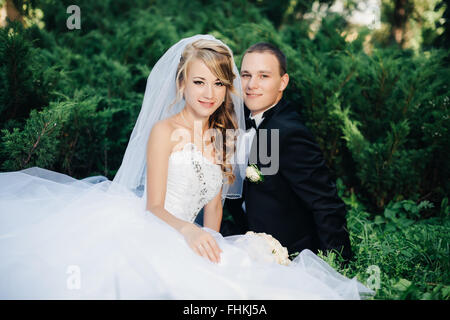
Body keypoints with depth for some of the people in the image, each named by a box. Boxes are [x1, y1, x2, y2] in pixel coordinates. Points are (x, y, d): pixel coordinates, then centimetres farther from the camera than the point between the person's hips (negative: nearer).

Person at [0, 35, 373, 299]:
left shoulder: (222, 138, 16)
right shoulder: (164, 130, -2)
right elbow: (154, 206, -6)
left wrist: (210, 243, 0)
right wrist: (187, 229, -26)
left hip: (184, 242, 5)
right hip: (146, 236, -5)